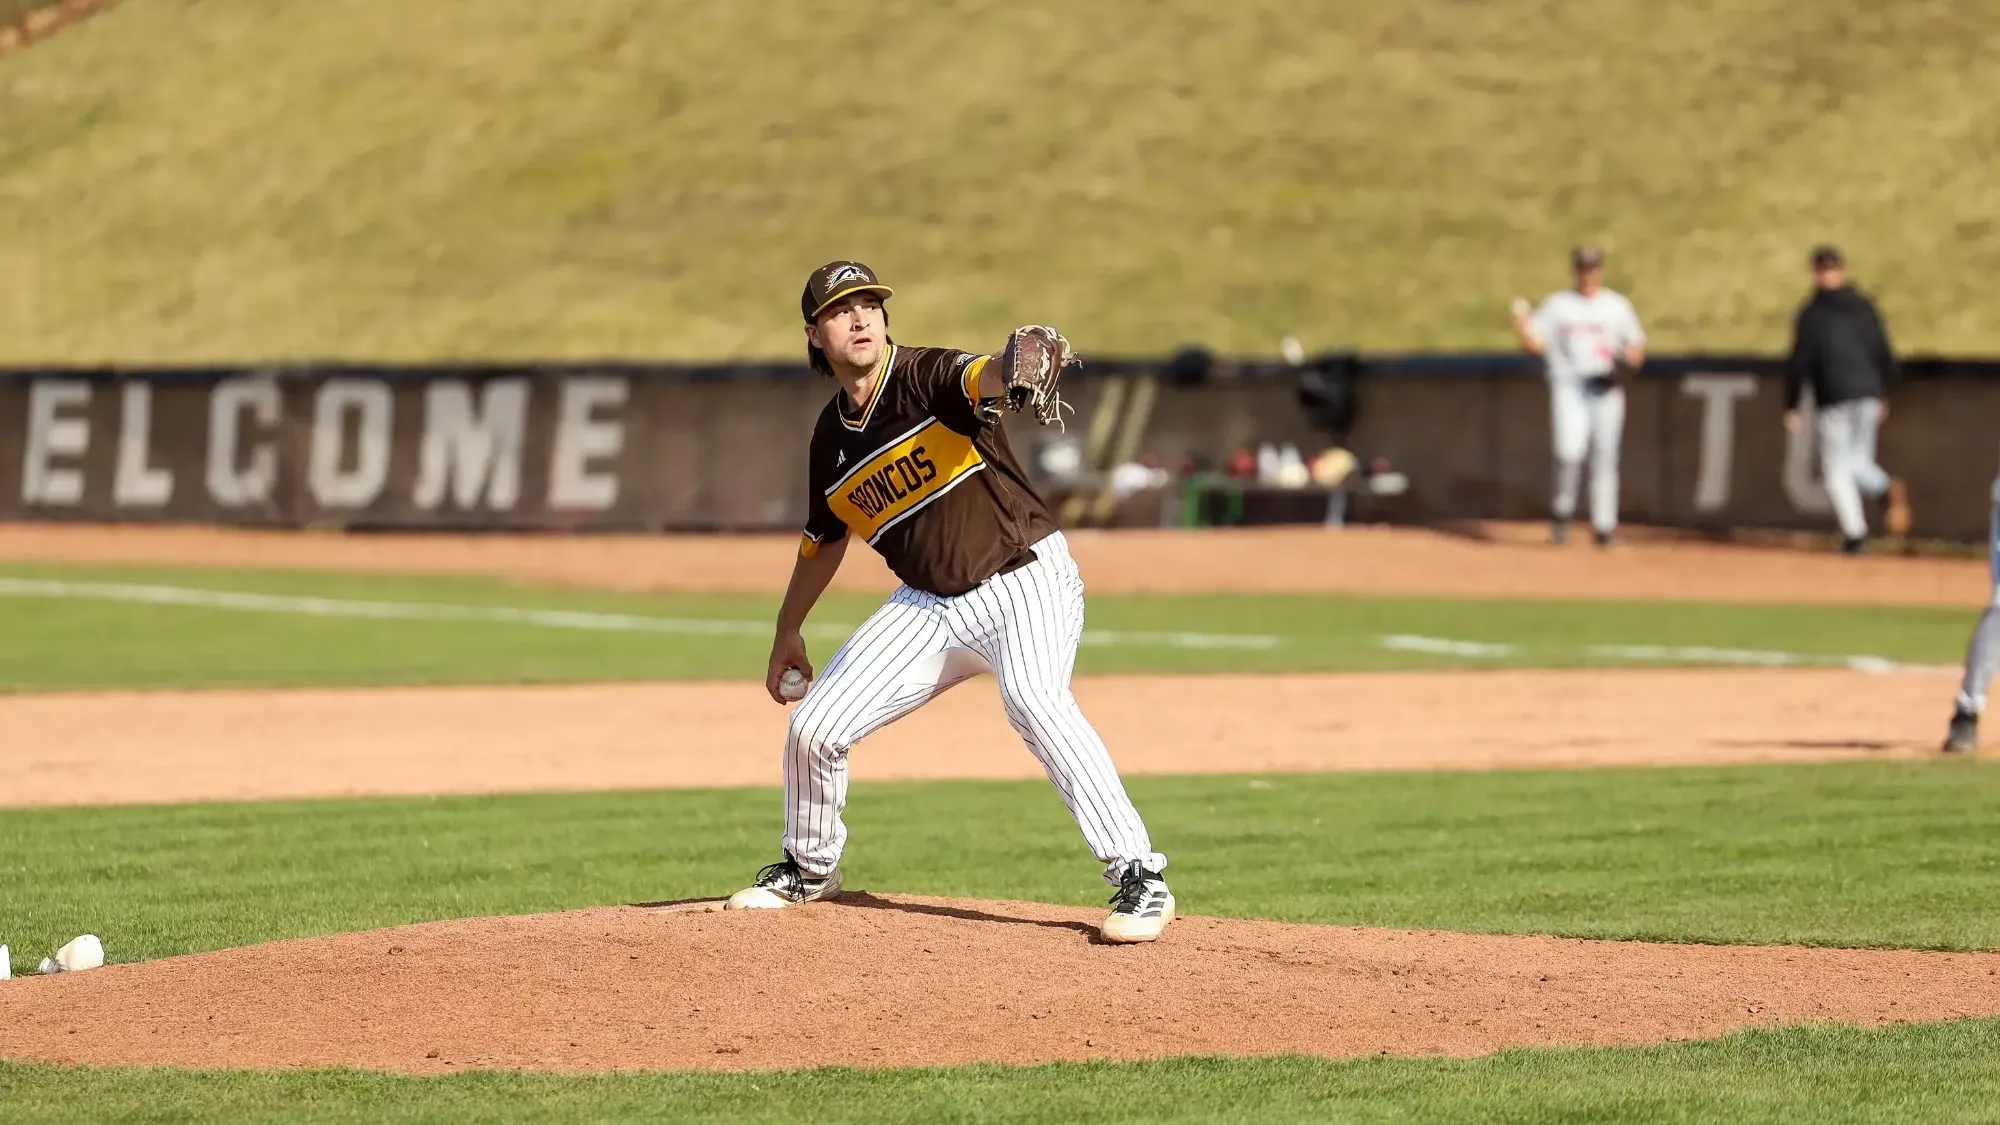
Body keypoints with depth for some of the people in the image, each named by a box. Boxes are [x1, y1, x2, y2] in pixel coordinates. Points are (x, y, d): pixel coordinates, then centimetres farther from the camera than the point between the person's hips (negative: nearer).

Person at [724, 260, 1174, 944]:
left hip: (1026, 580, -6)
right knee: (814, 728, 3)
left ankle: (1139, 879, -31)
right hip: (930, 605, 6)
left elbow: (985, 378, -39)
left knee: (1034, 700, -33)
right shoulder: (832, 438, 4)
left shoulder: (928, 378, -14)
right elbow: (824, 540, 21)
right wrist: (788, 632, 28)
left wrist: (1023, 358, -62)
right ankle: (810, 868, 33)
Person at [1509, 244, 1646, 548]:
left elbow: (1637, 346, 14)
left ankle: (1604, 525, 4)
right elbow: (1534, 344, 6)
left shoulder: (1618, 306, 14)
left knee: (1605, 458, -2)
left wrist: (1628, 363, -8)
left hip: (1607, 389, 1)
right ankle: (1562, 508, -2)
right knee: (1570, 449, -21)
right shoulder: (1556, 305, 13)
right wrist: (1521, 322, -13)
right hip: (1568, 385, -1)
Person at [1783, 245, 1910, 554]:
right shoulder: (1864, 308, 9)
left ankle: (1854, 531, -9)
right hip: (1867, 395, 4)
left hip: (1834, 399, -4)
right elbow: (1885, 356, 12)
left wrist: (1792, 407, 0)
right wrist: (1882, 395, 23)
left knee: (1837, 469, 3)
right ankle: (1888, 487, -13)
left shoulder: (1811, 313, -4)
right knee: (1858, 460, 18)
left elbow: (1799, 363, -6)